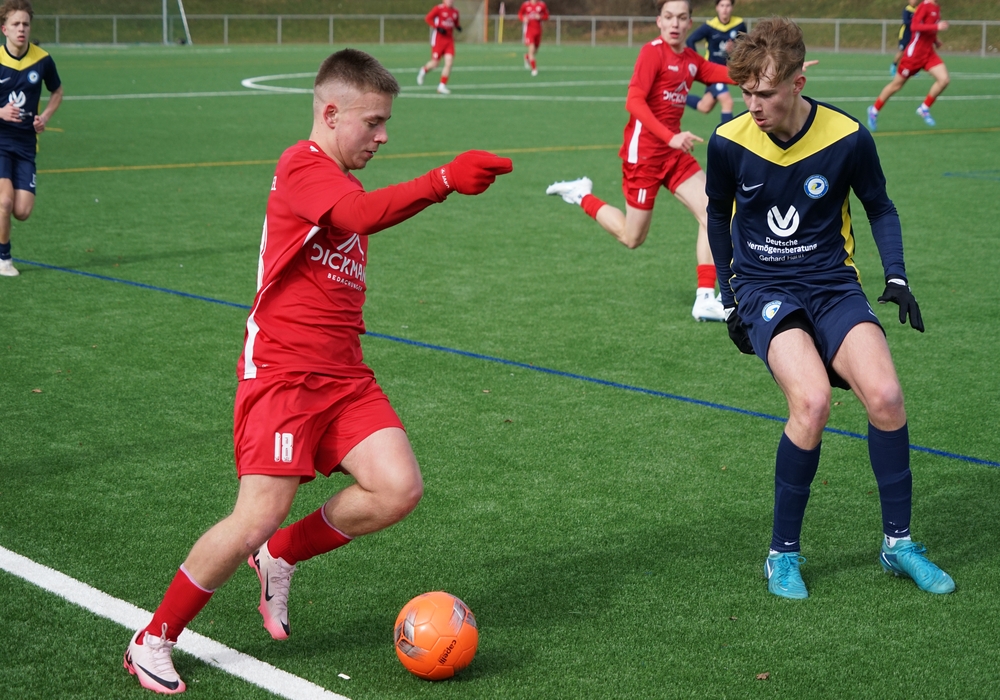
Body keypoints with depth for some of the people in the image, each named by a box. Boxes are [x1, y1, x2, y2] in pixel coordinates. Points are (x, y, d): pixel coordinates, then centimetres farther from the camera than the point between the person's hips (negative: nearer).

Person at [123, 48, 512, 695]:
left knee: (399, 489, -10)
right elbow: (363, 215, -32)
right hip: (281, 373, -8)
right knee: (261, 516, -15)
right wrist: (444, 180, -39)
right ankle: (152, 642, 4)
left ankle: (280, 559, 14)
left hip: (343, 375, 9)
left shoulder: (338, 180, 17)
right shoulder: (302, 165, -12)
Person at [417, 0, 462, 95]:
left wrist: (458, 27, 1)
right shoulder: (439, 8, -9)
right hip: (438, 39, -5)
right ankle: (423, 70, 31)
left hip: (449, 40, 5)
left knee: (449, 62, -8)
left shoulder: (455, 11, 10)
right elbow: (428, 18, -9)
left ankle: (442, 86, 0)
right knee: (434, 63, -4)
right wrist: (437, 28, -18)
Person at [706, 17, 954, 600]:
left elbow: (880, 207, 9)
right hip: (763, 286, -1)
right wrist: (731, 300, 12)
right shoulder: (728, 143, -8)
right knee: (811, 400, -27)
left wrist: (897, 276, -5)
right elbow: (719, 217, 11)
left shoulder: (848, 138, -9)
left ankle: (898, 542, 0)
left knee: (885, 394, -22)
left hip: (832, 282, 1)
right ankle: (784, 553, -9)